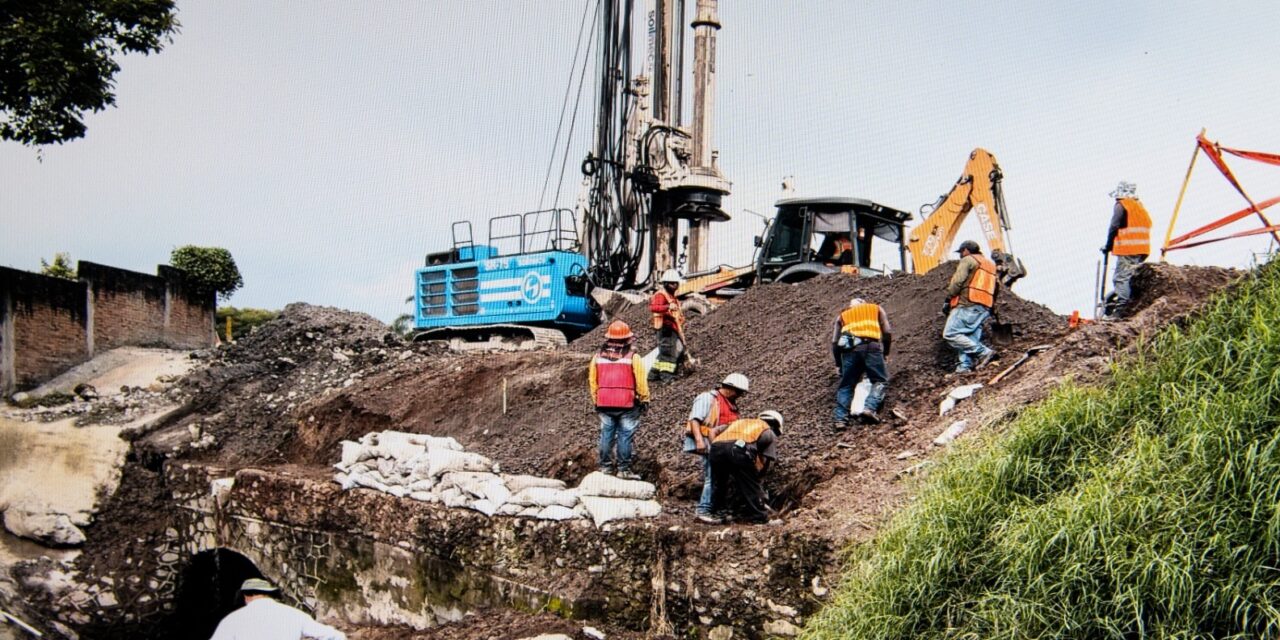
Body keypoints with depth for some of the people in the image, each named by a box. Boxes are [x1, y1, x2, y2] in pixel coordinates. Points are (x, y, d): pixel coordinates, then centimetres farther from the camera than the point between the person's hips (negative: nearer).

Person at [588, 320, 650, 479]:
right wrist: (645, 400, 6)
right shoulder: (633, 358, -7)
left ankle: (605, 465, 18)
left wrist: (596, 401, 21)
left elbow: (592, 381, 11)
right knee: (625, 436, 2)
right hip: (627, 405, -3)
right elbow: (641, 382, -6)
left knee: (606, 434, 12)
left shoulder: (598, 357, 5)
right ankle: (624, 469, 4)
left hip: (604, 405, 4)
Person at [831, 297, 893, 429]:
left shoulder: (842, 316, 31)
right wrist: (885, 353, 26)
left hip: (850, 348, 2)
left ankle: (840, 420, 0)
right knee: (880, 380, 9)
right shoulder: (876, 309, 29)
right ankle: (870, 408, -13)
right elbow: (887, 332, 15)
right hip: (871, 346, -2)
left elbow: (835, 342, 20)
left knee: (846, 386, 11)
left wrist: (839, 364, 27)